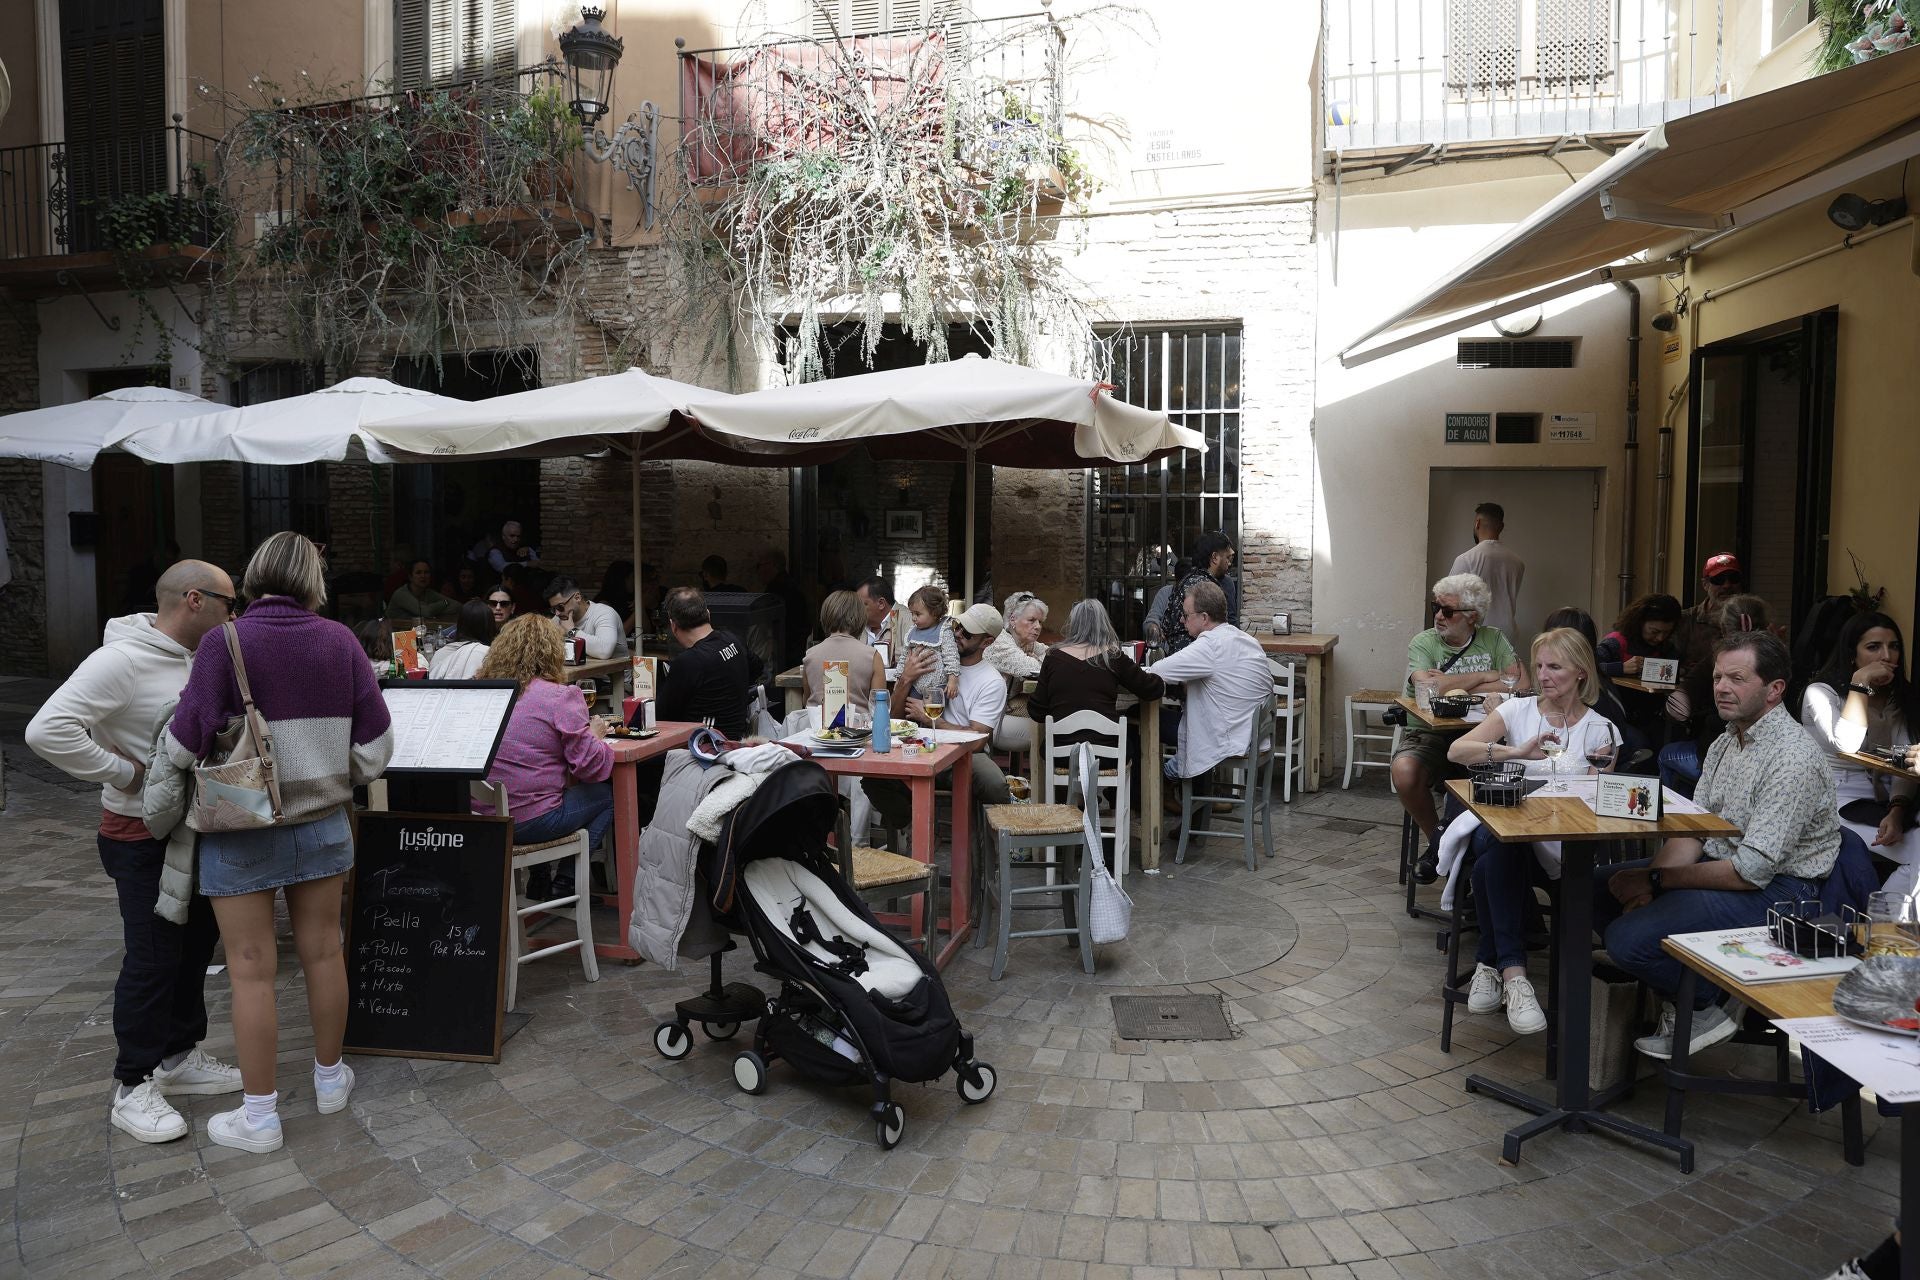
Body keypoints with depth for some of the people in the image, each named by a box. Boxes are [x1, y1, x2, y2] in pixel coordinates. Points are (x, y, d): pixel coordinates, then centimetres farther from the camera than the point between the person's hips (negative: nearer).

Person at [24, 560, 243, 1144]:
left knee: (196, 946, 16)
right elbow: (47, 730, -29)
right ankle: (133, 1087, 13)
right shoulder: (120, 660, -21)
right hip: (142, 836, -8)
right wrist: (127, 773, -24)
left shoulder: (195, 658, 5)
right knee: (152, 959, -1)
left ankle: (180, 1057, 31)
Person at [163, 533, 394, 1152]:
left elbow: (185, 744, -16)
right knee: (323, 951, 15)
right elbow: (376, 742, -3)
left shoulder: (224, 643, -14)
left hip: (242, 830, -3)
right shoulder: (340, 641, -4)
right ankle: (330, 1078, 31)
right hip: (322, 822, 3)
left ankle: (259, 1116, 15)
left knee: (251, 969, 6)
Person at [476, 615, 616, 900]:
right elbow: (589, 764, -13)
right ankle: (565, 883, 16)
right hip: (532, 822, -7)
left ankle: (538, 880, 31)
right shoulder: (561, 697, -13)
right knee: (607, 793, 15)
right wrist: (595, 734, 7)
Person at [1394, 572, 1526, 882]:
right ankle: (1436, 839, -2)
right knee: (1404, 771, -33)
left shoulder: (1494, 640, 8)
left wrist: (1453, 687, -11)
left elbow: (1519, 684, -7)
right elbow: (1427, 686, -21)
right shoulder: (1422, 644, 0)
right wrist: (1483, 676, -8)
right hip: (1428, 733, -1)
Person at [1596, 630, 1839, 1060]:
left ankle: (1704, 1011, 4)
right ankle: (1678, 989, 11)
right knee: (1597, 888, 4)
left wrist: (1657, 880, -19)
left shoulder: (1794, 759, -22)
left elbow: (1753, 870, -25)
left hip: (1777, 889, -10)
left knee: (1628, 937, -24)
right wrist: (1652, 878, -12)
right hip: (1720, 862, 10)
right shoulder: (1726, 743, 8)